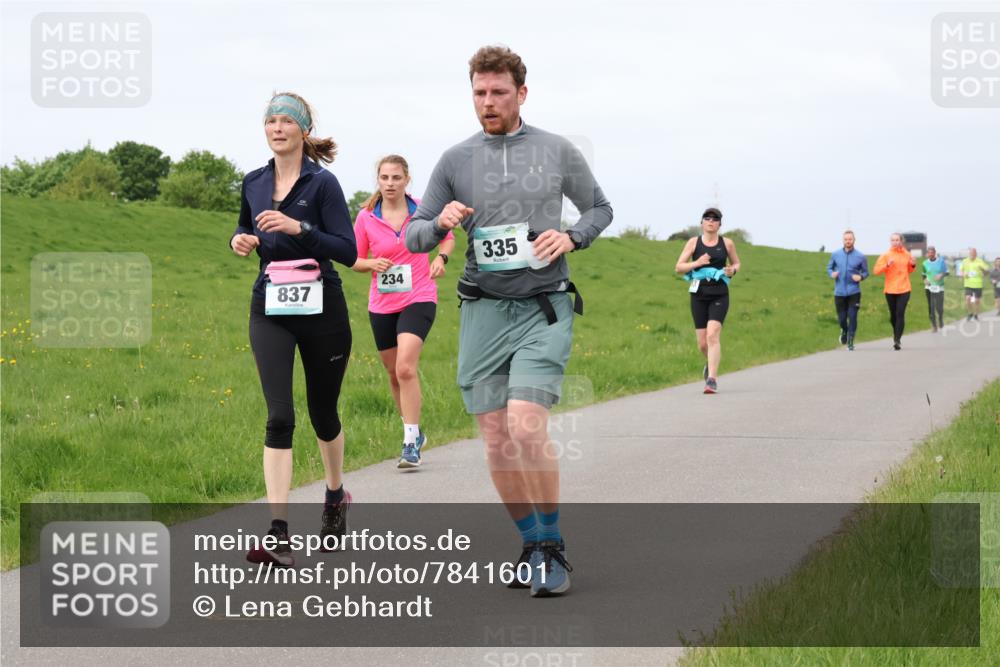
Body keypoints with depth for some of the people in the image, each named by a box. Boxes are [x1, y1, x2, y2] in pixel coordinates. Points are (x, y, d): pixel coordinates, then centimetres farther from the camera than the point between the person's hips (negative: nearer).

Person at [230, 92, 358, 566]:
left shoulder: (322, 183, -8)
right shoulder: (253, 183, 6)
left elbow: (348, 252, -13)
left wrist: (299, 228, -24)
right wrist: (239, 240, 0)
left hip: (321, 310, -2)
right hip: (270, 310, 2)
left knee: (323, 412, 13)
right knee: (279, 416, -12)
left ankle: (336, 495, 42)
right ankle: (278, 534, -17)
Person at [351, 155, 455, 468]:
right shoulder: (366, 217, -2)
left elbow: (447, 236, 14)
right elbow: (355, 260, 7)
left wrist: (441, 257, -6)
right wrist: (372, 264, -14)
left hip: (418, 299, -3)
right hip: (382, 305, 3)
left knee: (406, 368, -20)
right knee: (394, 374, 13)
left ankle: (411, 443, -16)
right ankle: (414, 432, 34)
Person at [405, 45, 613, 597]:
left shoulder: (557, 151, 5)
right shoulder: (456, 160, 7)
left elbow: (599, 208, 18)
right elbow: (413, 237, 10)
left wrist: (571, 238, -3)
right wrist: (441, 224, -12)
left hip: (544, 309, -3)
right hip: (483, 310, 3)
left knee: (526, 428, -18)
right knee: (497, 442, 3)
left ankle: (553, 546, -2)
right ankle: (532, 545, 20)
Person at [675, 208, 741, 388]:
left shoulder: (727, 243, 5)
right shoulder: (694, 242, 4)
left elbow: (736, 263, 19)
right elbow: (678, 267, 2)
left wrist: (733, 270, -4)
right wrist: (696, 263, -16)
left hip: (719, 296, -2)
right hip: (699, 296, 2)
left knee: (712, 335, -20)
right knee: (702, 343, 5)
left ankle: (712, 379, -21)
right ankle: (711, 364, 39)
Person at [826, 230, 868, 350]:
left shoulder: (861, 256, -2)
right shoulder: (835, 254, 3)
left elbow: (865, 272, 8)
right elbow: (829, 268, 14)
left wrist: (861, 277, -14)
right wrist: (832, 274, -8)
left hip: (854, 292, -2)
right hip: (839, 292, 2)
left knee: (852, 317, -8)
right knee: (842, 318, 7)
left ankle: (850, 342, 3)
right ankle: (844, 331, 41)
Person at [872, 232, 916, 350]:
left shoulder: (907, 254, 7)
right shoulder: (885, 255, -2)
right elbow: (876, 271, -7)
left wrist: (913, 265, 0)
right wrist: (887, 265, -21)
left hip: (904, 290, 0)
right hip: (890, 290, 0)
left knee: (900, 315, -10)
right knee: (893, 315, 10)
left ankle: (897, 340, -13)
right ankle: (896, 335, 34)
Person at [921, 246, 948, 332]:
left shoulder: (941, 261, -1)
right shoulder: (925, 263, 3)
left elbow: (947, 272, 5)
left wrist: (941, 275, -16)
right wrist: (925, 280, -8)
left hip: (939, 287, -1)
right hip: (929, 288, 1)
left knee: (939, 308, -3)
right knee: (931, 307, -3)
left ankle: (940, 319, 30)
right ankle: (933, 325, 9)